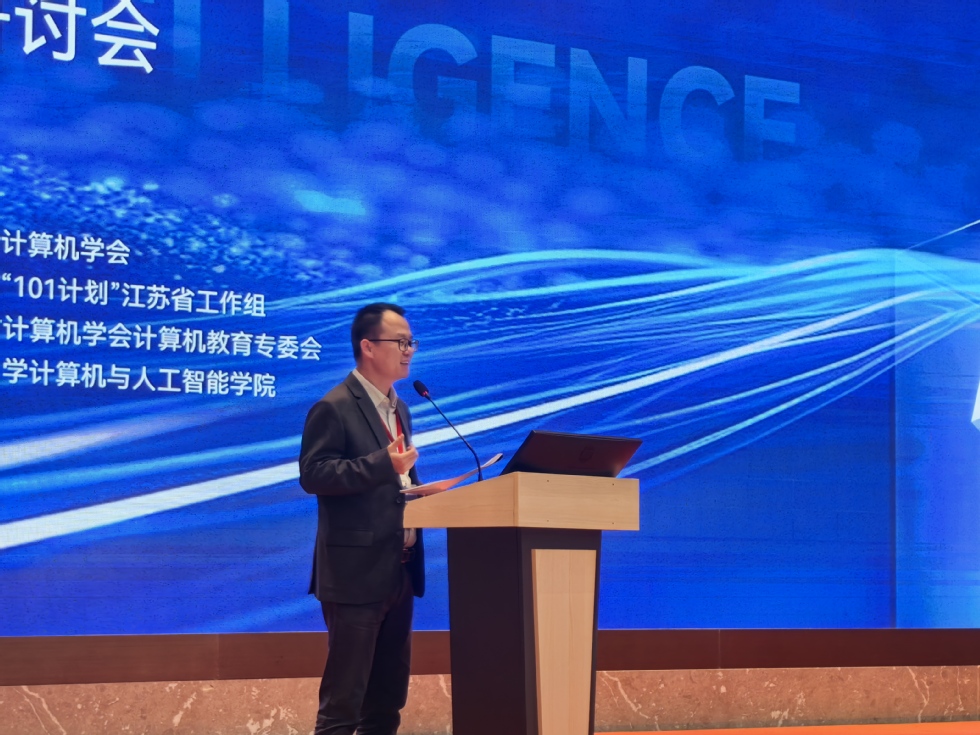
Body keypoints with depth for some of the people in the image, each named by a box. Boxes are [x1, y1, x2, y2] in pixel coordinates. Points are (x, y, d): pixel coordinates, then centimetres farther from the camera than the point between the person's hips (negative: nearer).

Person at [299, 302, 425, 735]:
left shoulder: (398, 409, 17)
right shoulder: (334, 407, -10)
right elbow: (312, 474, -20)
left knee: (389, 690, 13)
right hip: (356, 572, -9)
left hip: (398, 570, 9)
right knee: (345, 692, -5)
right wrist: (383, 464, -26)